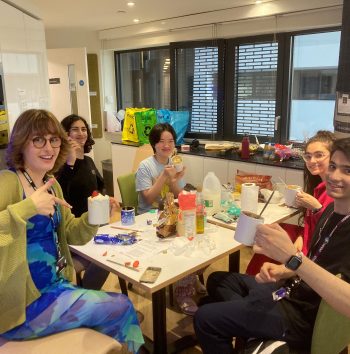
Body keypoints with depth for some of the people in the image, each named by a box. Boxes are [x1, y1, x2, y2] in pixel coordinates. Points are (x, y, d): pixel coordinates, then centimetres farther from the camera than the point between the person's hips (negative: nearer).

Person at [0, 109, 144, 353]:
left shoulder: (52, 184, 7)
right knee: (121, 307, -5)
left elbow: (68, 233, 10)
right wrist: (26, 208, -39)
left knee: (121, 310, 8)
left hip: (55, 287, 8)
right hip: (24, 305, -7)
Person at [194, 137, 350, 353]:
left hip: (304, 316, -9)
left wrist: (292, 256, -51)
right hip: (292, 291, 9)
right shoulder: (331, 211, 3)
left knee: (204, 319, -7)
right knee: (218, 280, 19)